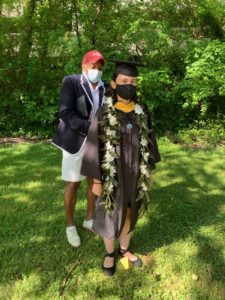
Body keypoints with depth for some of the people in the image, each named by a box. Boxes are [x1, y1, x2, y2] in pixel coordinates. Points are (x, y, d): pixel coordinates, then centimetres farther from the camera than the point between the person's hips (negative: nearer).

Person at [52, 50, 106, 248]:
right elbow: (66, 113, -19)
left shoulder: (104, 88, 2)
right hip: (76, 141, -4)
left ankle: (89, 219, 33)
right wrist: (91, 128, -27)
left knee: (95, 181, 13)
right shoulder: (71, 82, -10)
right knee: (73, 184, 5)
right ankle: (70, 226, 24)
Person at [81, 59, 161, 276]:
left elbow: (148, 142, 7)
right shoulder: (103, 114, -14)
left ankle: (124, 249, 42)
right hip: (112, 175, -3)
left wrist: (150, 169, 9)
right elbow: (93, 148, -12)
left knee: (129, 213, 19)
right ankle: (109, 253, 37)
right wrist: (96, 180, -11)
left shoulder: (142, 113, -2)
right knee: (110, 215, 13)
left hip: (135, 174, 4)